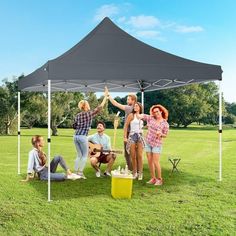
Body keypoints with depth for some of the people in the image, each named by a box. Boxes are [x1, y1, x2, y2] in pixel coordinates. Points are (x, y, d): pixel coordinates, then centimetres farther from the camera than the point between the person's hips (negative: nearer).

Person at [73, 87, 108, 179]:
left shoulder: (78, 115, 13)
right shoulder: (90, 113, -2)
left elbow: (74, 126, 16)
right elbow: (100, 107, -1)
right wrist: (106, 95, 4)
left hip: (76, 136, 6)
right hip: (83, 136, -6)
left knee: (79, 155, 16)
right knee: (85, 155, 6)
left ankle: (75, 172, 13)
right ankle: (80, 172, 1)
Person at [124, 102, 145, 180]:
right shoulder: (131, 115, -1)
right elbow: (126, 126, -5)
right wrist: (125, 137, -11)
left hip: (140, 136, 3)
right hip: (132, 136, -3)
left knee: (139, 156, -1)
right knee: (133, 156, 1)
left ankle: (140, 173, 6)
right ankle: (134, 173, 13)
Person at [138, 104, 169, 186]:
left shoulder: (165, 124, -5)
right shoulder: (151, 118, 2)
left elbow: (165, 135, 0)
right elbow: (141, 116, 4)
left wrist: (160, 133, -18)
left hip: (157, 144, -4)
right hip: (148, 142, 4)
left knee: (156, 162, -7)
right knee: (150, 161, 6)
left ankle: (159, 179, 8)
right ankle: (153, 178, 16)